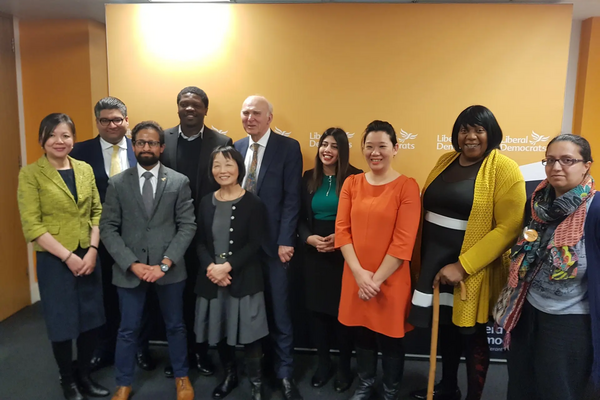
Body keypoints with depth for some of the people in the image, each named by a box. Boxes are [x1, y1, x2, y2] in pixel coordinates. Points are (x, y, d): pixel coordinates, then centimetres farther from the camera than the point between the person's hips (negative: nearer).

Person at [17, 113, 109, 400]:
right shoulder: (31, 173, -7)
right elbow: (32, 226, -11)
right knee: (62, 325, 9)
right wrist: (68, 257, -15)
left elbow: (97, 212, 6)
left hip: (88, 256, 4)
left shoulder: (85, 169, 6)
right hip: (54, 260, -3)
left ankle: (84, 375, 33)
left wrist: (93, 250, -7)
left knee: (92, 321, 9)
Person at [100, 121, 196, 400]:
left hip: (168, 268, 0)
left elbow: (187, 226, -5)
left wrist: (165, 263, -13)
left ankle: (181, 377, 35)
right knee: (128, 330, 13)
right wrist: (132, 264, -12)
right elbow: (108, 229, -2)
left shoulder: (179, 182, -1)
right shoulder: (117, 183, 1)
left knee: (175, 326, 14)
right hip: (129, 268, 1)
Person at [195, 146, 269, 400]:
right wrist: (211, 268, -13)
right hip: (212, 279, 4)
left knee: (249, 333, 1)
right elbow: (200, 242, 4)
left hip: (243, 279, -4)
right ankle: (229, 376, 38)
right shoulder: (206, 202, 7)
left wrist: (226, 267, -20)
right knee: (219, 331, 15)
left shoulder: (253, 203, -6)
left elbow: (254, 244, -11)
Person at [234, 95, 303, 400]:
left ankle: (284, 372, 22)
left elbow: (292, 199, -9)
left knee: (278, 310, 7)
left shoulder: (288, 147, -4)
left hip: (272, 241, -4)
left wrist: (285, 240, -15)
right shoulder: (236, 148, 9)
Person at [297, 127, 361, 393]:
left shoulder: (355, 178, -7)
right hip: (314, 254, 4)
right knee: (316, 310, 11)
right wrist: (309, 238, -12)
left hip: (344, 254, -3)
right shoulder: (308, 178, 5)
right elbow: (300, 218, 6)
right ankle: (323, 363, 32)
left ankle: (344, 367, 29)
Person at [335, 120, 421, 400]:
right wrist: (359, 273, -11)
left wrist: (377, 279, -14)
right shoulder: (351, 183, 2)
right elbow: (342, 230, -2)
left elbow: (403, 241, -14)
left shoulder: (407, 186, -9)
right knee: (362, 335, 19)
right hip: (355, 277, 3)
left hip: (391, 280, -3)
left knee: (390, 339, 13)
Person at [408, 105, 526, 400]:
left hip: (472, 270, -5)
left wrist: (463, 265, -22)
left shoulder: (505, 170, -11)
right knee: (445, 327, 19)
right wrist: (420, 256, 8)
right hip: (435, 261, 6)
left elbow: (509, 227, -17)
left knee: (472, 335, 10)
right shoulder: (445, 161, 8)